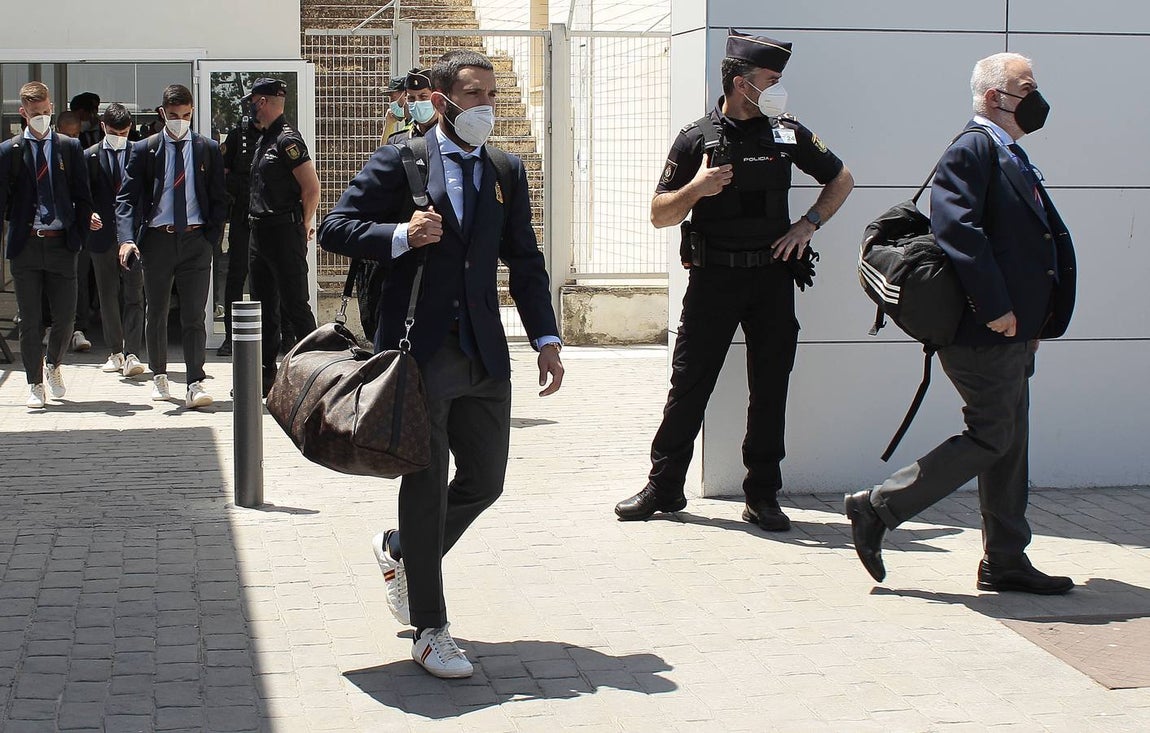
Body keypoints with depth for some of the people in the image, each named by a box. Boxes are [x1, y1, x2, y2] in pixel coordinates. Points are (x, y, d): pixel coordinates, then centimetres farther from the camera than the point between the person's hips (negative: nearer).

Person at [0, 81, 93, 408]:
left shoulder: (69, 147, 6)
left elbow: (83, 197, 6)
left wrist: (79, 237, 0)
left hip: (61, 244, 1)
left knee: (65, 316, 1)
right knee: (30, 320, 3)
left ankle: (54, 366, 29)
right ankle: (35, 384, 14)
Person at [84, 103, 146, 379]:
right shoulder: (90, 156, 5)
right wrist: (89, 215, -16)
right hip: (102, 234, 2)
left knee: (134, 295, -7)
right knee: (108, 297, 8)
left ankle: (131, 354, -9)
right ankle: (115, 352, 18)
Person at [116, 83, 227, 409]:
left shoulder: (208, 149, 7)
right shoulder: (144, 150, 5)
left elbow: (219, 198, 8)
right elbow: (126, 198, 0)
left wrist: (212, 236, -5)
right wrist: (127, 239, -14)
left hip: (195, 240, -1)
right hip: (157, 239, 1)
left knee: (194, 315, -7)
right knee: (157, 314, 12)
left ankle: (195, 384, -9)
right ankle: (159, 376, 28)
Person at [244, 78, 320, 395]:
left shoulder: (287, 139, -13)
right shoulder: (265, 139, 16)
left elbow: (312, 189, -17)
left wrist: (303, 225, -5)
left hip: (284, 234, -10)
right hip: (261, 232, 10)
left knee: (295, 305, -6)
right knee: (264, 307, 12)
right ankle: (266, 377, 19)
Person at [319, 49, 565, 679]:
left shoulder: (507, 171, 12)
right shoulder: (399, 162, -2)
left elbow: (525, 261, 15)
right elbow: (334, 228, -2)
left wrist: (545, 338, 6)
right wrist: (400, 236, -18)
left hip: (485, 354, 5)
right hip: (420, 350, -5)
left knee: (485, 481, 10)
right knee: (425, 486, 0)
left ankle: (399, 550, 38)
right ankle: (429, 631, 10)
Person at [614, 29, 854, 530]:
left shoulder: (787, 134, 5)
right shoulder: (696, 139, 0)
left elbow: (841, 180, 18)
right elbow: (660, 215, 1)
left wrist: (808, 223, 4)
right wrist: (696, 188, -17)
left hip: (772, 277, 2)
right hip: (713, 278, -2)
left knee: (770, 389, 4)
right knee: (689, 385, 1)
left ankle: (762, 496, 12)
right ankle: (663, 488, 12)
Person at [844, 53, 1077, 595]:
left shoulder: (1011, 158, 20)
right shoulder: (973, 150, -12)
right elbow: (957, 227, -24)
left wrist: (1031, 322, 15)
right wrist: (994, 307, -26)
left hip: (1011, 332, 10)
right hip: (985, 332, -10)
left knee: (1008, 442, 12)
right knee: (990, 438, -7)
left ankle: (1005, 562, 19)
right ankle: (877, 509, 1)